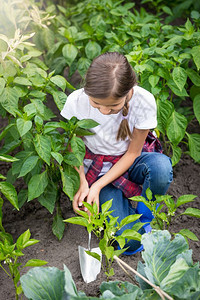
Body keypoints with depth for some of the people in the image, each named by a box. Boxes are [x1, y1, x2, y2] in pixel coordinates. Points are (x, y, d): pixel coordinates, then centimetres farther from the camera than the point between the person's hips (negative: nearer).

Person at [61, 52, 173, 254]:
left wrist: (98, 186, -20)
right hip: (99, 167, -1)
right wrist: (82, 183, -19)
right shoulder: (76, 101, -22)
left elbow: (133, 152, -13)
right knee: (129, 242, -20)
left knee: (161, 166, -38)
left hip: (130, 161, 1)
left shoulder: (144, 101, -24)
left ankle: (143, 217, -7)